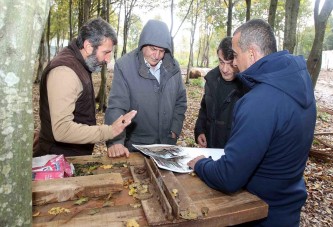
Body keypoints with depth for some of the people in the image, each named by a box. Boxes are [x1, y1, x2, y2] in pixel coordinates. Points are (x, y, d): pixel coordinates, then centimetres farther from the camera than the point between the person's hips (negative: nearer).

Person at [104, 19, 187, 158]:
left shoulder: (173, 66, -3)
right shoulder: (124, 66, -15)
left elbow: (180, 101, 7)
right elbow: (116, 107, -19)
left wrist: (175, 130, -1)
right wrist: (115, 141, -30)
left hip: (167, 142, 4)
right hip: (135, 145, -4)